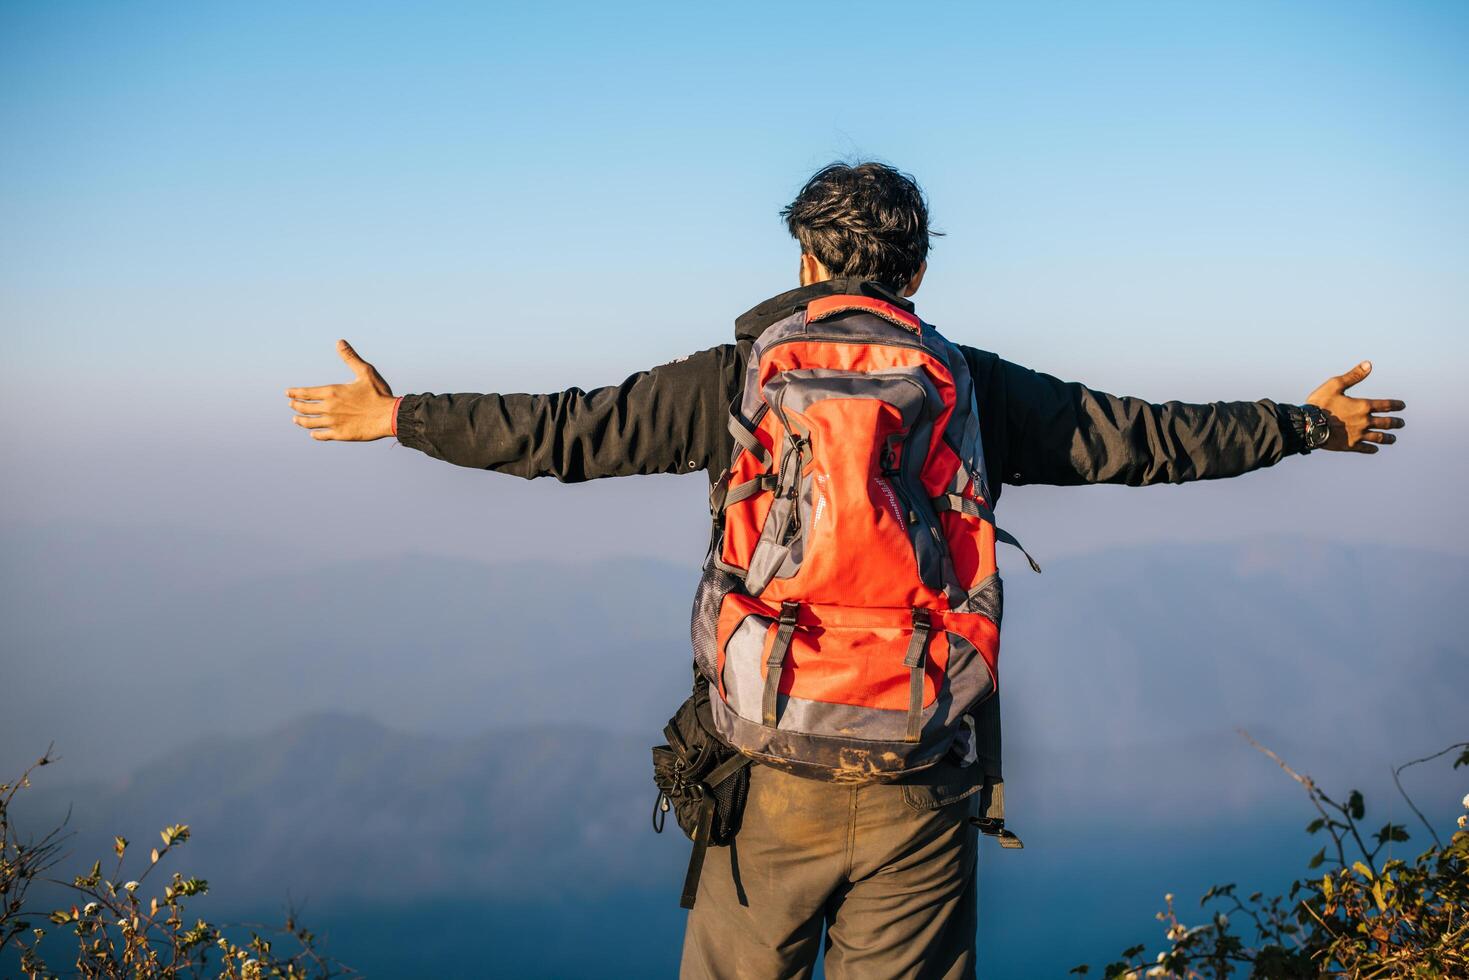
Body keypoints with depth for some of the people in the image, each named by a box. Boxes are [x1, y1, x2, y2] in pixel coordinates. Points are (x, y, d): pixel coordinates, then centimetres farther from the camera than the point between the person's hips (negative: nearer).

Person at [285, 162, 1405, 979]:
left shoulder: (737, 379, -1)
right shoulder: (975, 388, 3)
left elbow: (565, 431, 2)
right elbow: (1153, 437, 11)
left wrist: (399, 417, 16)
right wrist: (1310, 425, 26)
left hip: (775, 771, -1)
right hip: (926, 785, 1)